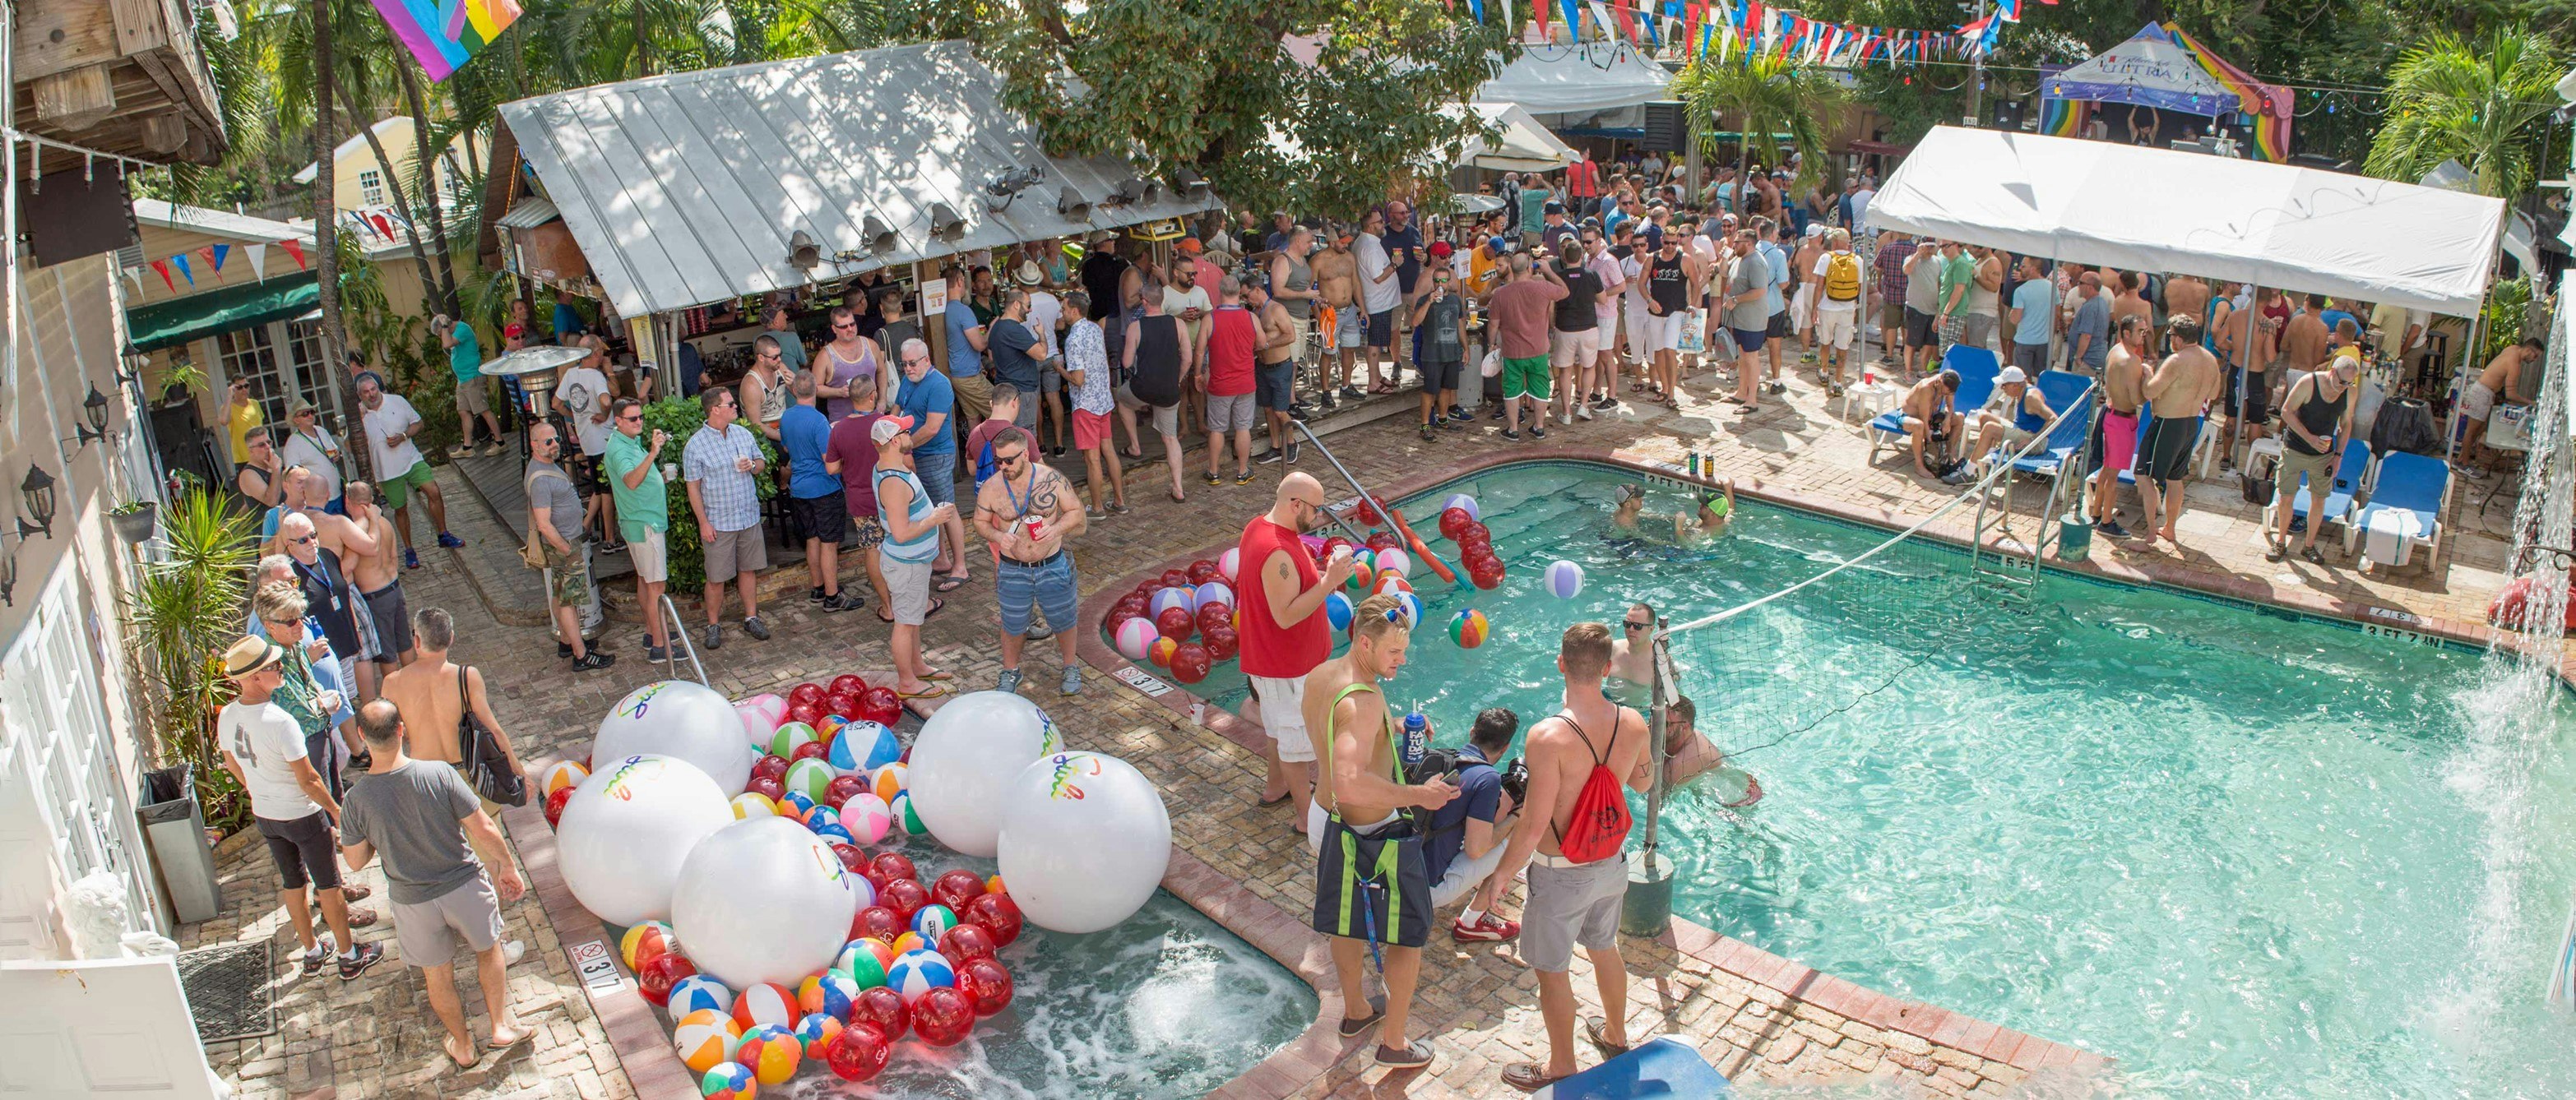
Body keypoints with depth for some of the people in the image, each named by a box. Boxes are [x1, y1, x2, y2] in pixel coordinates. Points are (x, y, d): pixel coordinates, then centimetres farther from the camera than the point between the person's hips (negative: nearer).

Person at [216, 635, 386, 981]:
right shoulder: (280, 722, -31)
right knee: (328, 885, 10)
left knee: (293, 883, 22)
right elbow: (307, 780, -23)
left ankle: (312, 953, 37)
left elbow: (232, 765, 9)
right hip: (301, 815, -7)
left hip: (264, 815, 7)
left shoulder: (226, 716, -9)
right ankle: (350, 956, 23)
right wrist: (335, 809, -8)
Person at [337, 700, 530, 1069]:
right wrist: (506, 867, 1)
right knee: (489, 949, 27)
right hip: (463, 886, -1)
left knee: (438, 976, 22)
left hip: (414, 902, 1)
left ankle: (463, 1046, 40)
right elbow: (484, 830, -16)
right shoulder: (440, 775, -22)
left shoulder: (356, 802, -19)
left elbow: (356, 862, -5)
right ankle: (501, 1025, 34)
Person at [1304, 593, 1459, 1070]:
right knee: (1409, 937, 12)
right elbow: (1349, 784, -44)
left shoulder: (1320, 676, -3)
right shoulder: (1363, 701, -33)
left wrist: (1390, 727, 8)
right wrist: (1416, 795, -35)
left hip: (1325, 818, 9)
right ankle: (1393, 1043, 25)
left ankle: (1356, 1011, 49)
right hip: (1371, 835, -9)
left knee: (1347, 922, 28)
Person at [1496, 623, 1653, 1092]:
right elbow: (1644, 781, 10)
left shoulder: (1548, 737, -30)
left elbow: (1534, 827, -25)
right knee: (1604, 948, 30)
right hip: (1612, 864, 6)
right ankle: (1615, 1034, 52)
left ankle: (1562, 1068, 32)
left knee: (1551, 970, 15)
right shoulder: (1633, 723, -11)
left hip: (1561, 875, -6)